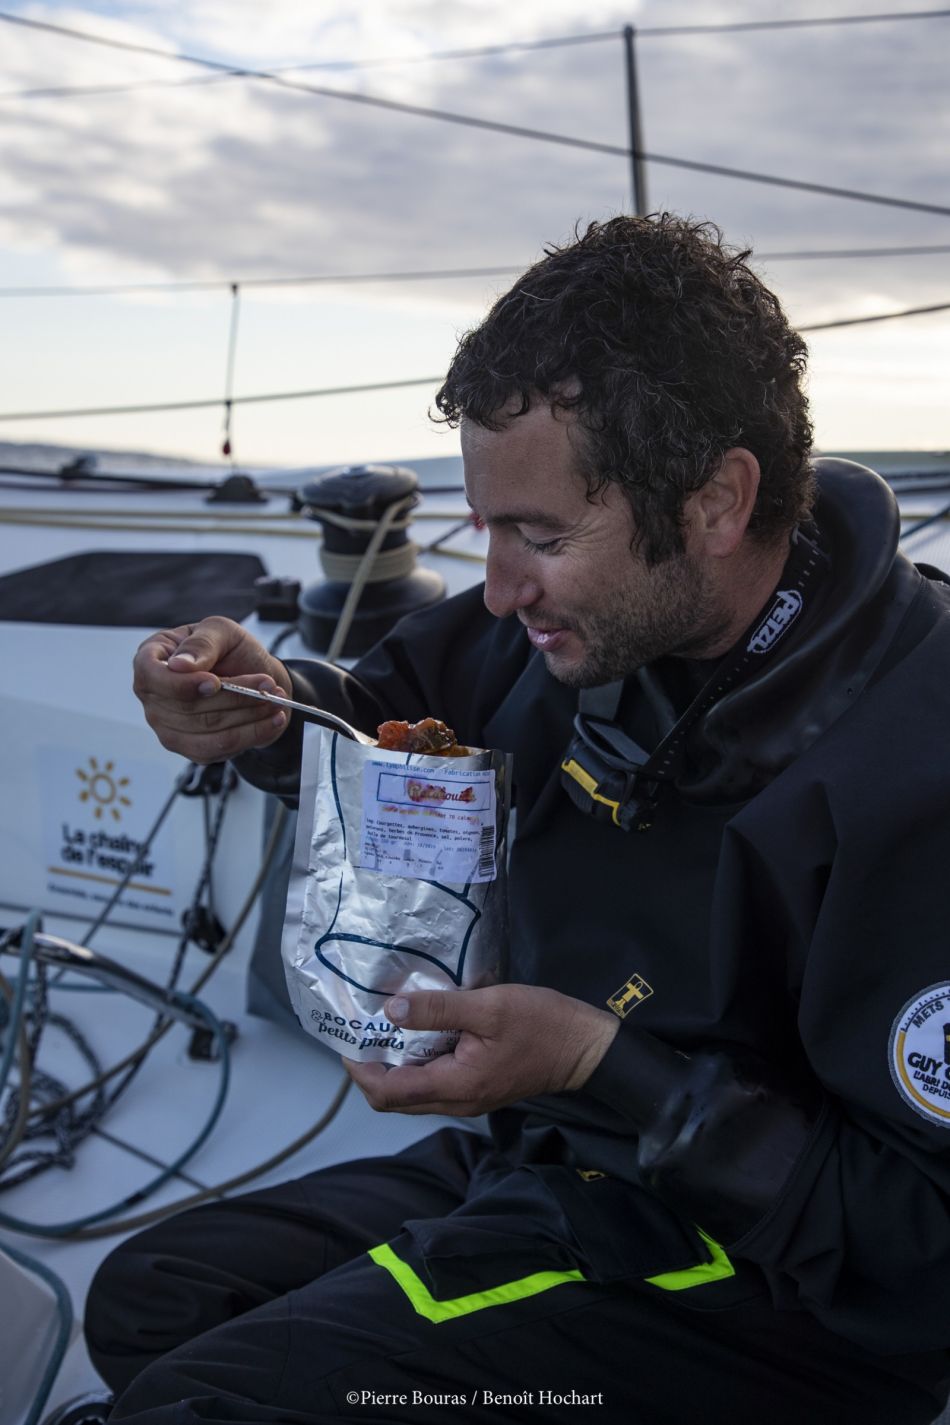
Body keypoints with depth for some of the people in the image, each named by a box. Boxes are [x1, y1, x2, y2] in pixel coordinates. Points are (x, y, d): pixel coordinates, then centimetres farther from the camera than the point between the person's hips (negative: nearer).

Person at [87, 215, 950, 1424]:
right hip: (538, 1159, 8)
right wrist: (268, 708, -8)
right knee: (142, 1299, 13)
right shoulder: (605, 606, -6)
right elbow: (401, 710, 15)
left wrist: (601, 1065, -29)